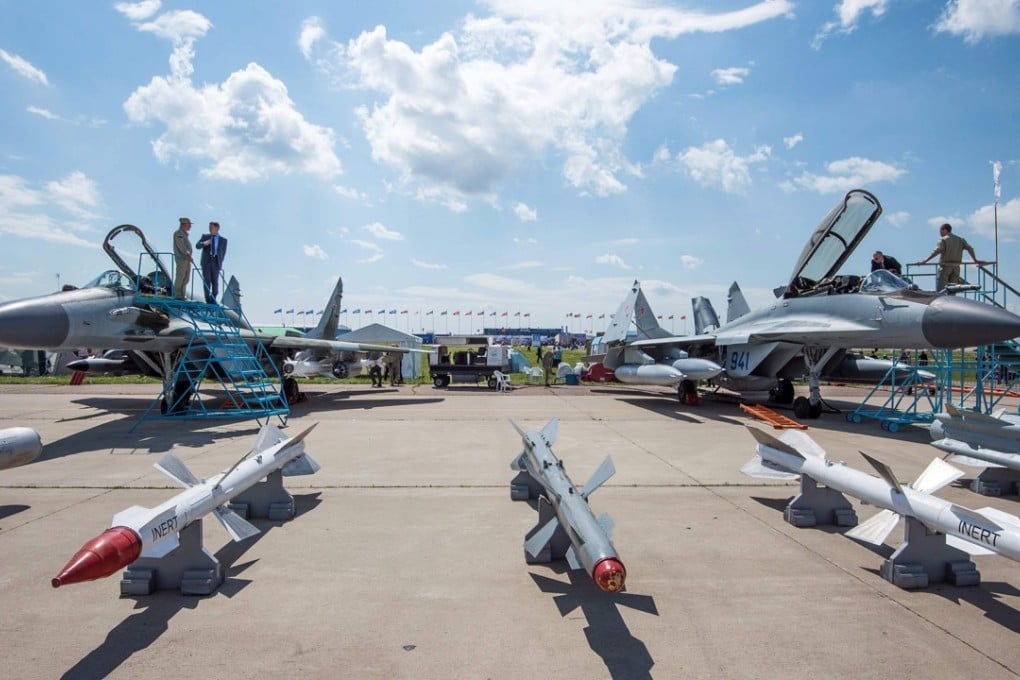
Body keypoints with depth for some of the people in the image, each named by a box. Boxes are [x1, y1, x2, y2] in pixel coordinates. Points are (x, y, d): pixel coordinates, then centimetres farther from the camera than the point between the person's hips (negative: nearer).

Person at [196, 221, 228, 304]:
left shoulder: (223, 240, 10)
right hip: (206, 261, 0)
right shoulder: (205, 236, 12)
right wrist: (204, 243, -20)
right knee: (207, 281, -6)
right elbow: (197, 246, 1)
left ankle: (213, 299, 6)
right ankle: (208, 299, -2)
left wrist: (219, 263, 2)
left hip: (216, 262, 0)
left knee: (215, 282, -3)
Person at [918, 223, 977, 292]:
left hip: (945, 266, -6)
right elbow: (970, 249, 7)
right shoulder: (960, 239, 14)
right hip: (956, 267, 6)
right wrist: (975, 260, 16)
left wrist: (925, 261, -21)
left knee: (940, 290, -8)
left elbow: (936, 251, -17)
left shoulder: (943, 240, -4)